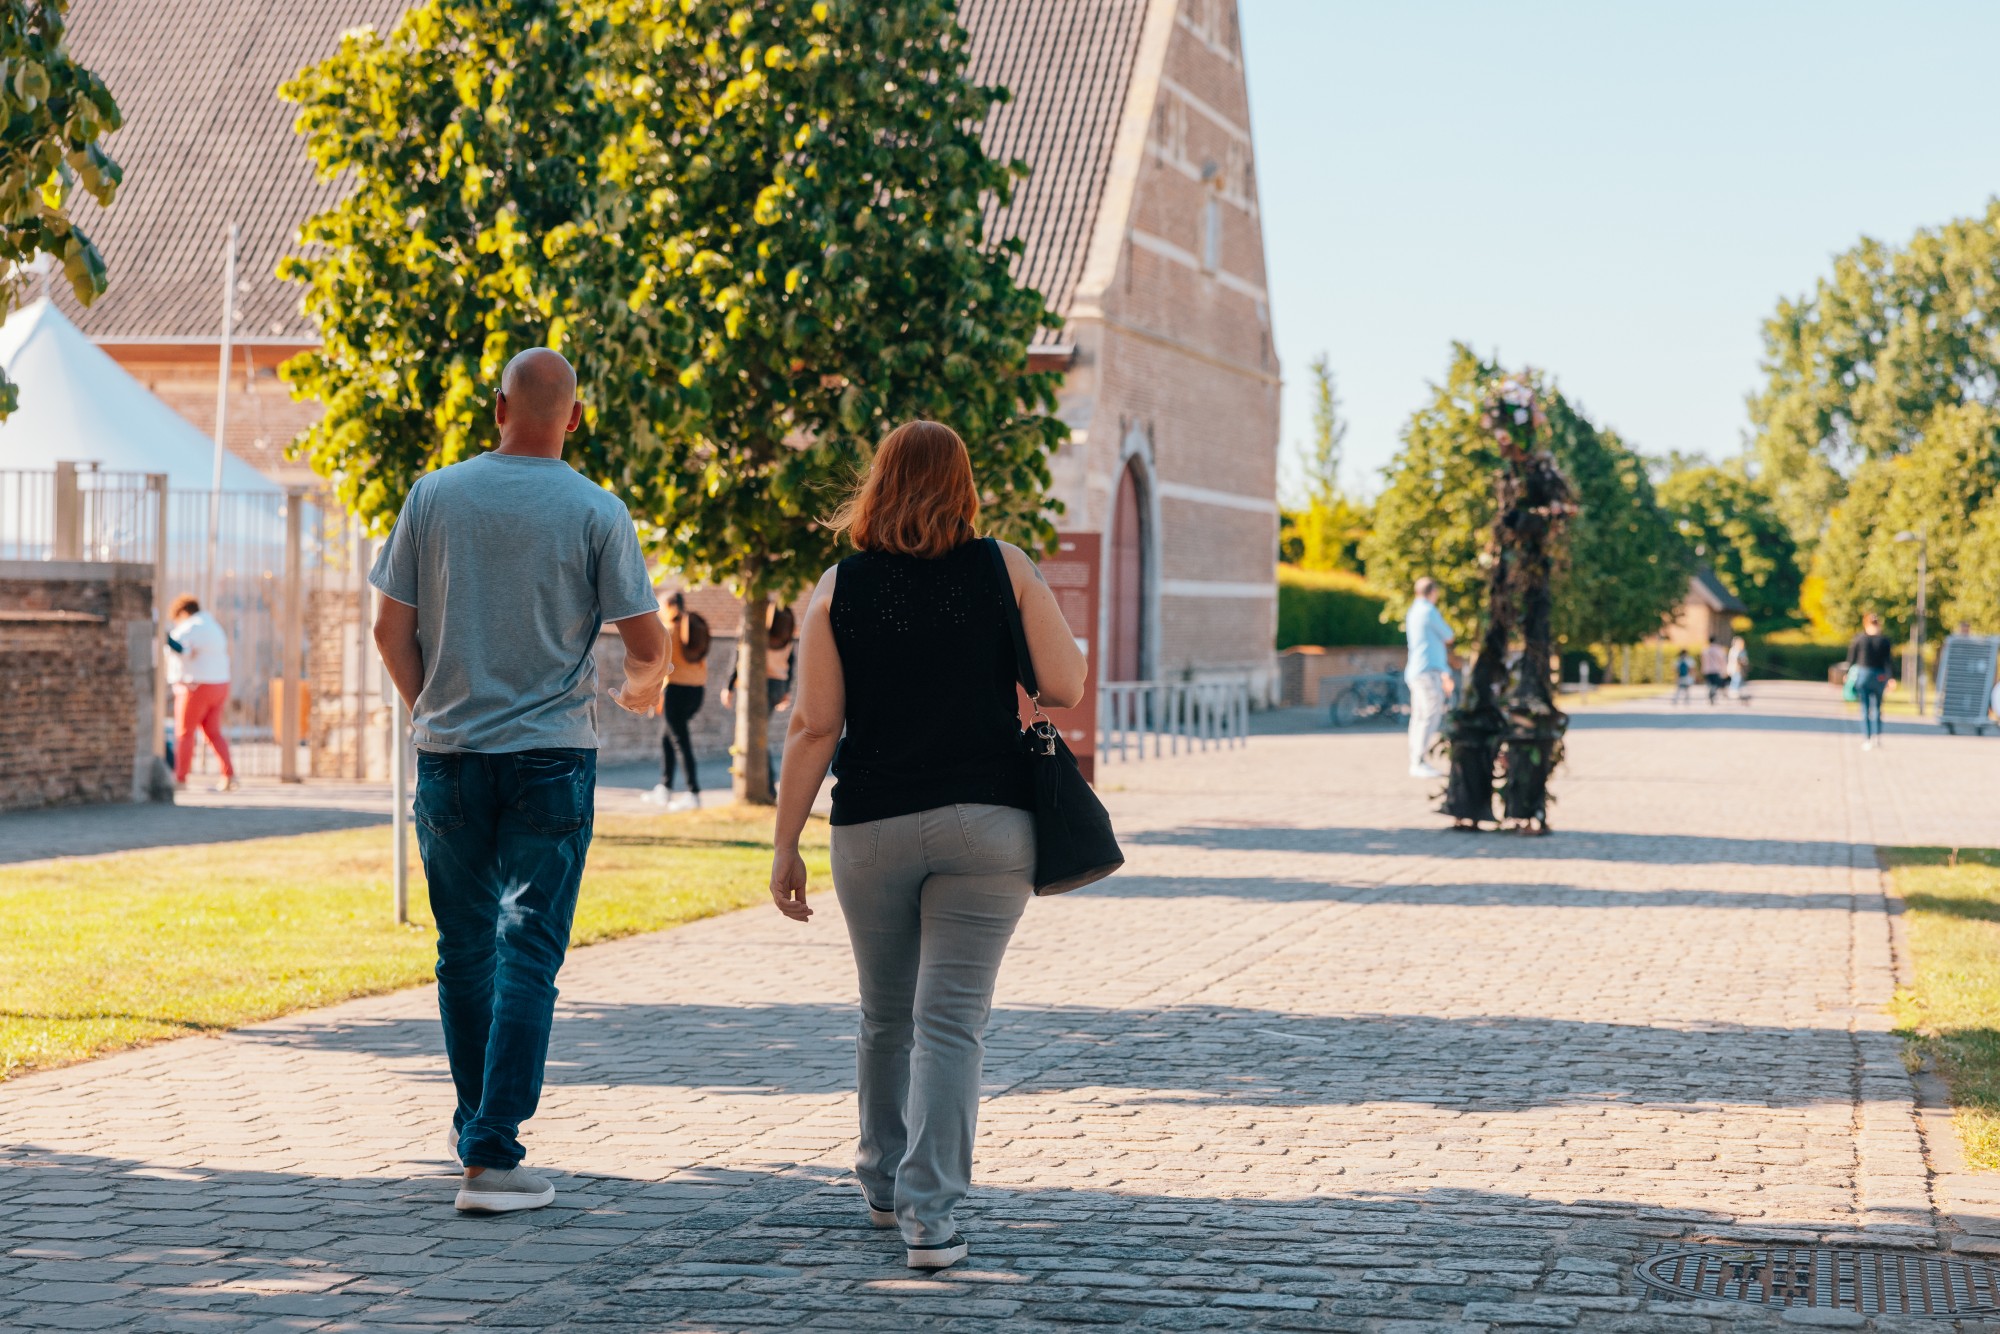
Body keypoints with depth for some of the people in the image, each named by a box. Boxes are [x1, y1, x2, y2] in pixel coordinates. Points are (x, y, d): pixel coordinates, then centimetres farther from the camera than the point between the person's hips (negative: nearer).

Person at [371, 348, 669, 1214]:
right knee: (529, 953, -1)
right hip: (551, 753, -2)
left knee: (465, 947, 15)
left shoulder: (434, 496, 1)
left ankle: (477, 1127, 28)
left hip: (450, 752, 2)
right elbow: (647, 641, -2)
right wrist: (644, 688, 20)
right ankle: (493, 1156, -7)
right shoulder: (596, 512, -5)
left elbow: (391, 631, 3)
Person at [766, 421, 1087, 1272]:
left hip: (873, 827, 1)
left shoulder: (839, 588, 0)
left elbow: (813, 728, -3)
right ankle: (929, 1217, -12)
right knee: (950, 1022, -2)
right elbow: (1066, 687, -2)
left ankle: (886, 1185, 34)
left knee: (887, 1017, 18)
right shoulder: (1004, 570, -1)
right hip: (987, 820, -1)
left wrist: (785, 845, 2)